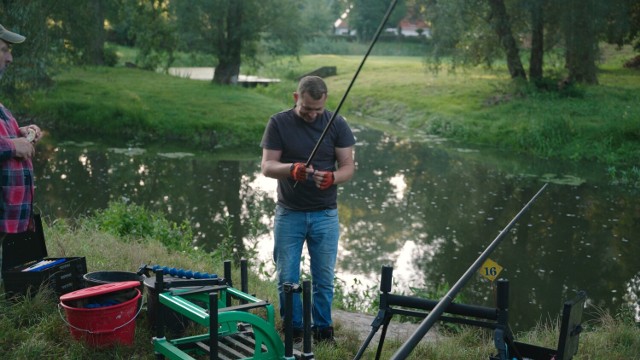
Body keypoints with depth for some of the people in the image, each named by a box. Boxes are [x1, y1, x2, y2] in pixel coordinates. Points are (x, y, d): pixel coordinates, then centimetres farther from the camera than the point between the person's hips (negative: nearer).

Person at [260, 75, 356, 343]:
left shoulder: (337, 124, -1)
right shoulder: (279, 123, -4)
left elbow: (348, 167, -2)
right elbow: (267, 166, -8)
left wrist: (331, 177, -24)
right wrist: (292, 169, -29)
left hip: (325, 214, 1)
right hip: (289, 213, 0)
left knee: (324, 278, 5)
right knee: (287, 277, 4)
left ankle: (323, 328, 21)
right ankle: (292, 329, 20)